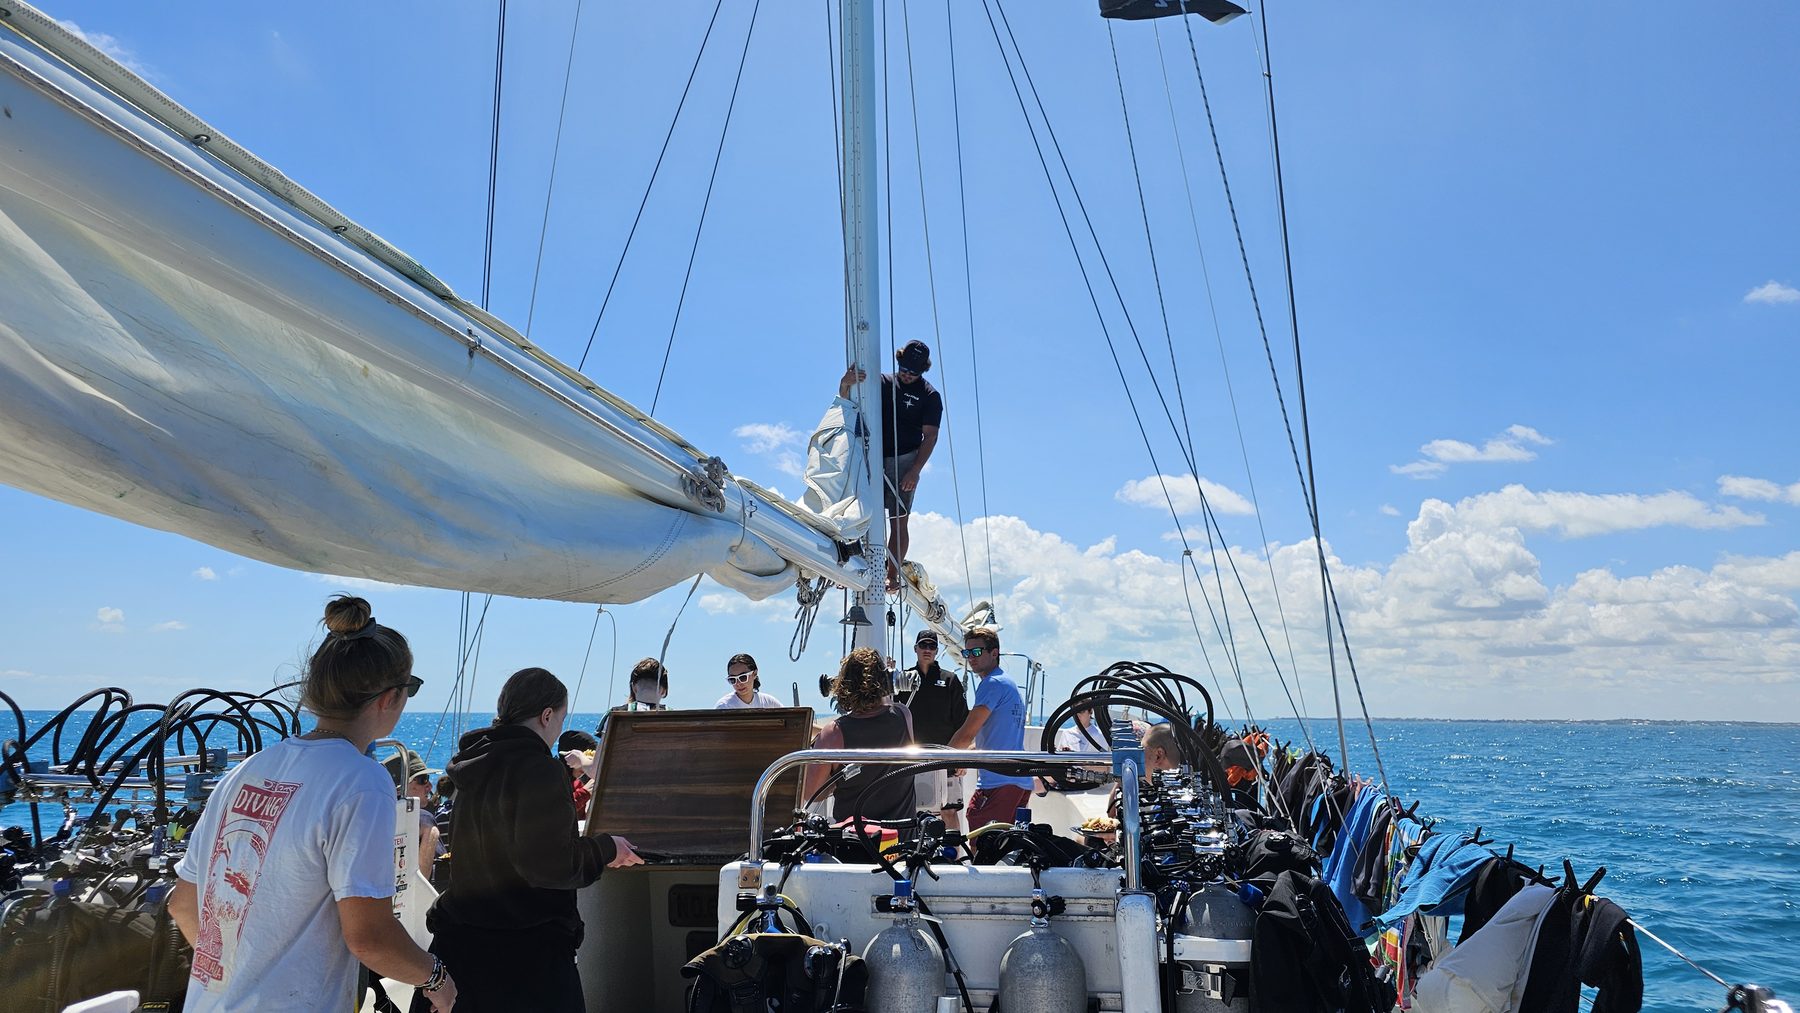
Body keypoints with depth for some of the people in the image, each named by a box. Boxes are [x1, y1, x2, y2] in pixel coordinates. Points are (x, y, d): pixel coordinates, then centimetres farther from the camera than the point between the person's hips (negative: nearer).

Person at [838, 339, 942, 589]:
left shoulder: (929, 395, 1)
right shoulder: (882, 382, 9)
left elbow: (930, 436, -3)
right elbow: (845, 398, 2)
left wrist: (915, 471, -12)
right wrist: (846, 382, -23)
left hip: (904, 462, -3)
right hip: (873, 459, 3)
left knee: (898, 521, -4)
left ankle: (893, 575, -1)